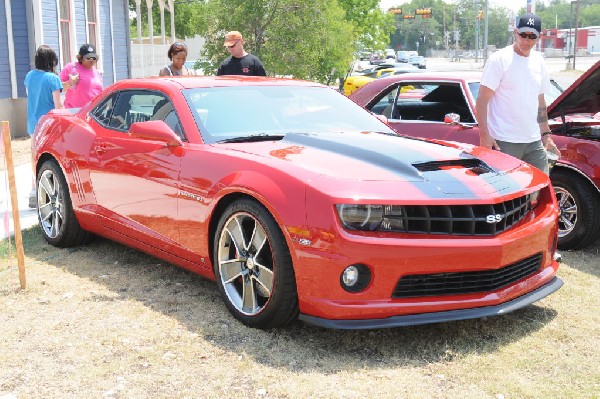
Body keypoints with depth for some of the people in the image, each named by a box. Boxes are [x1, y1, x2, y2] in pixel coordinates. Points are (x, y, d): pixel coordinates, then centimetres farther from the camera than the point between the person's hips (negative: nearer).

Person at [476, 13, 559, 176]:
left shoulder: (538, 61, 13)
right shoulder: (499, 59, -8)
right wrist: (484, 135, -18)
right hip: (505, 143, -7)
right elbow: (482, 101, -11)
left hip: (534, 141, 7)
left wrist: (546, 134, 17)